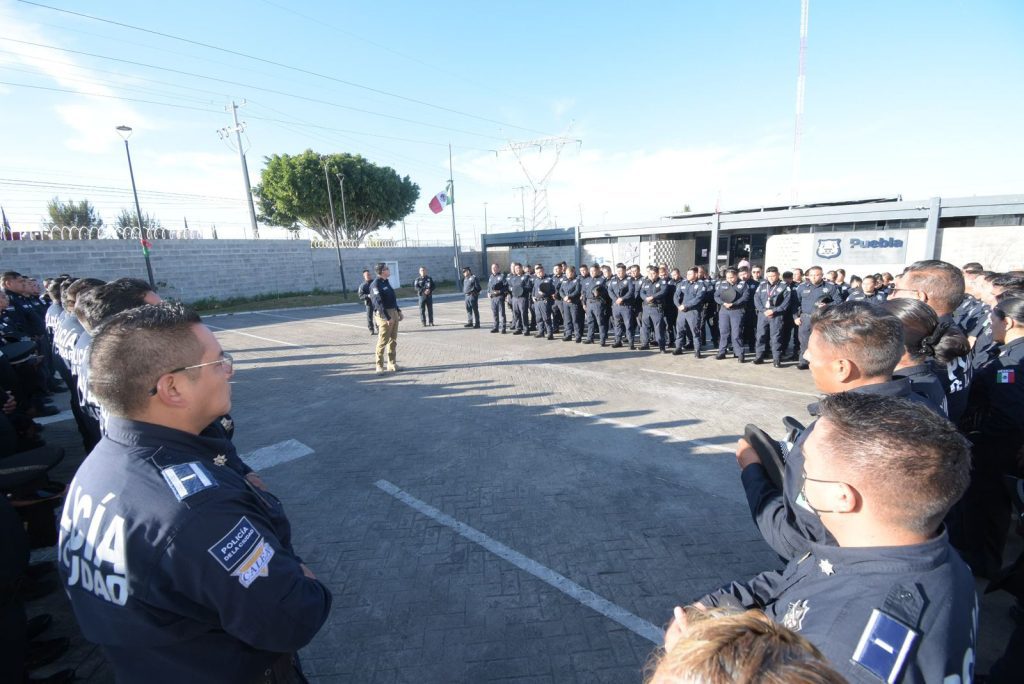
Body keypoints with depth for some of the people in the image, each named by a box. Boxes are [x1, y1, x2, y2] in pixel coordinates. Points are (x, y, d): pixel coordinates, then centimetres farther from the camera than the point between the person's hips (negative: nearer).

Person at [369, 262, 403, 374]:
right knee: (383, 341, -5)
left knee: (393, 340, 12)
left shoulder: (386, 282, 15)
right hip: (384, 315, -9)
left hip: (394, 313, 9)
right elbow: (379, 302, -19)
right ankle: (379, 366, 2)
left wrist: (398, 311, 17)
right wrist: (387, 317, -23)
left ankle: (392, 364, 20)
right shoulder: (375, 284, -12)